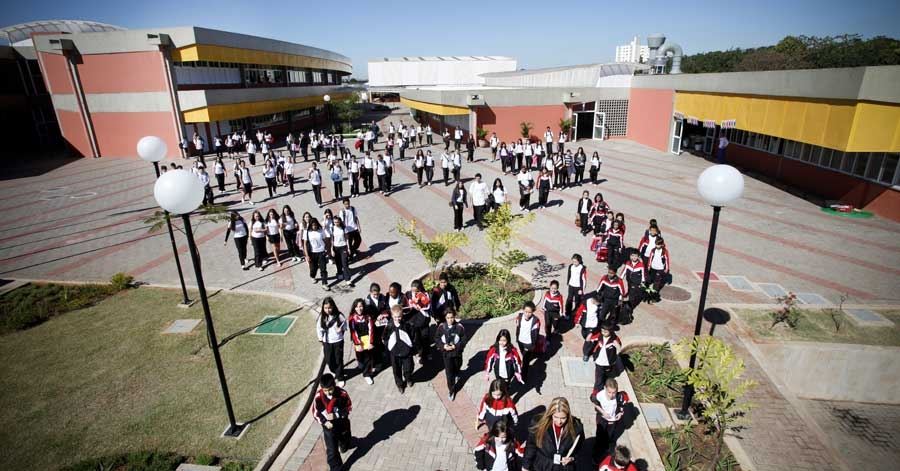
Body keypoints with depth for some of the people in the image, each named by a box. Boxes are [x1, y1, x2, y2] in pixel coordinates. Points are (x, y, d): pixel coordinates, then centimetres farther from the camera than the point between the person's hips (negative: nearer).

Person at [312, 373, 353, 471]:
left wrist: (336, 415, -27)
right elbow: (315, 412, -10)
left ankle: (344, 444, 63)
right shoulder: (318, 397, -24)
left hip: (342, 424, 1)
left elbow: (349, 407, -13)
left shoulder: (342, 394, -26)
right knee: (332, 450, 2)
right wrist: (324, 422, -24)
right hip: (328, 426, -1)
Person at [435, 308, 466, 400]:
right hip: (446, 353, -1)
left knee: (457, 367, 27)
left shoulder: (460, 327, -19)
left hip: (457, 352, 1)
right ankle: (451, 390, 20)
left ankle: (456, 375, 62)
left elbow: (463, 340, -13)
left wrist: (455, 346, -24)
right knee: (449, 372, 3)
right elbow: (436, 339, -6)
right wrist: (443, 346, -21)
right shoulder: (441, 327, -15)